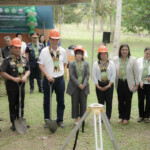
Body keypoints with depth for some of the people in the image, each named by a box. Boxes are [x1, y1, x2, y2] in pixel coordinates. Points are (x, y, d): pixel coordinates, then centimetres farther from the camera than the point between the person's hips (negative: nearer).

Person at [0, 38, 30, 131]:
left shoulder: (24, 59, 6)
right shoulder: (8, 60, -9)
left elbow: (28, 70, 13)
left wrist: (25, 76, -8)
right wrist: (13, 78, -19)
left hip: (22, 85, 4)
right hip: (12, 86, -4)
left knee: (21, 105, 13)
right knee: (12, 105, 7)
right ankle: (14, 123, 15)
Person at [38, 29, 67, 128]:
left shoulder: (62, 51, 3)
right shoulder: (45, 51, -6)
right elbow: (41, 65, -8)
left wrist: (60, 71, 5)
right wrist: (48, 76, -18)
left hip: (60, 79, 3)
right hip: (48, 79, -2)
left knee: (61, 101, 8)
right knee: (47, 101, 7)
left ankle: (60, 120, 20)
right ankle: (47, 120, 20)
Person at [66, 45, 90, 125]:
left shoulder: (86, 64, 7)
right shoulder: (71, 64, 2)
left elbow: (87, 74, 1)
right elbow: (71, 75, -6)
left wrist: (84, 84, -13)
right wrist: (78, 84, -13)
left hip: (84, 87, 1)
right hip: (74, 87, -1)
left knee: (83, 103, 3)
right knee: (75, 103, 3)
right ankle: (76, 118, 13)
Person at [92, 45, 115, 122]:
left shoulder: (111, 63, 3)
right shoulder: (96, 64, 4)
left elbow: (113, 75, -1)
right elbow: (94, 75, 1)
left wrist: (109, 85, -9)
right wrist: (98, 86, -7)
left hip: (109, 85, 0)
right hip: (99, 85, 1)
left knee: (109, 102, 1)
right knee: (100, 102, 4)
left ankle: (108, 117, 10)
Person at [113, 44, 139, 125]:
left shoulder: (133, 59, -2)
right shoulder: (115, 59, 2)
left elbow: (136, 72, 0)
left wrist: (137, 84, -2)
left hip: (129, 83, -2)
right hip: (119, 83, 2)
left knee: (128, 101, 5)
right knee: (120, 101, 9)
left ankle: (126, 118, 19)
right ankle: (121, 116, 25)